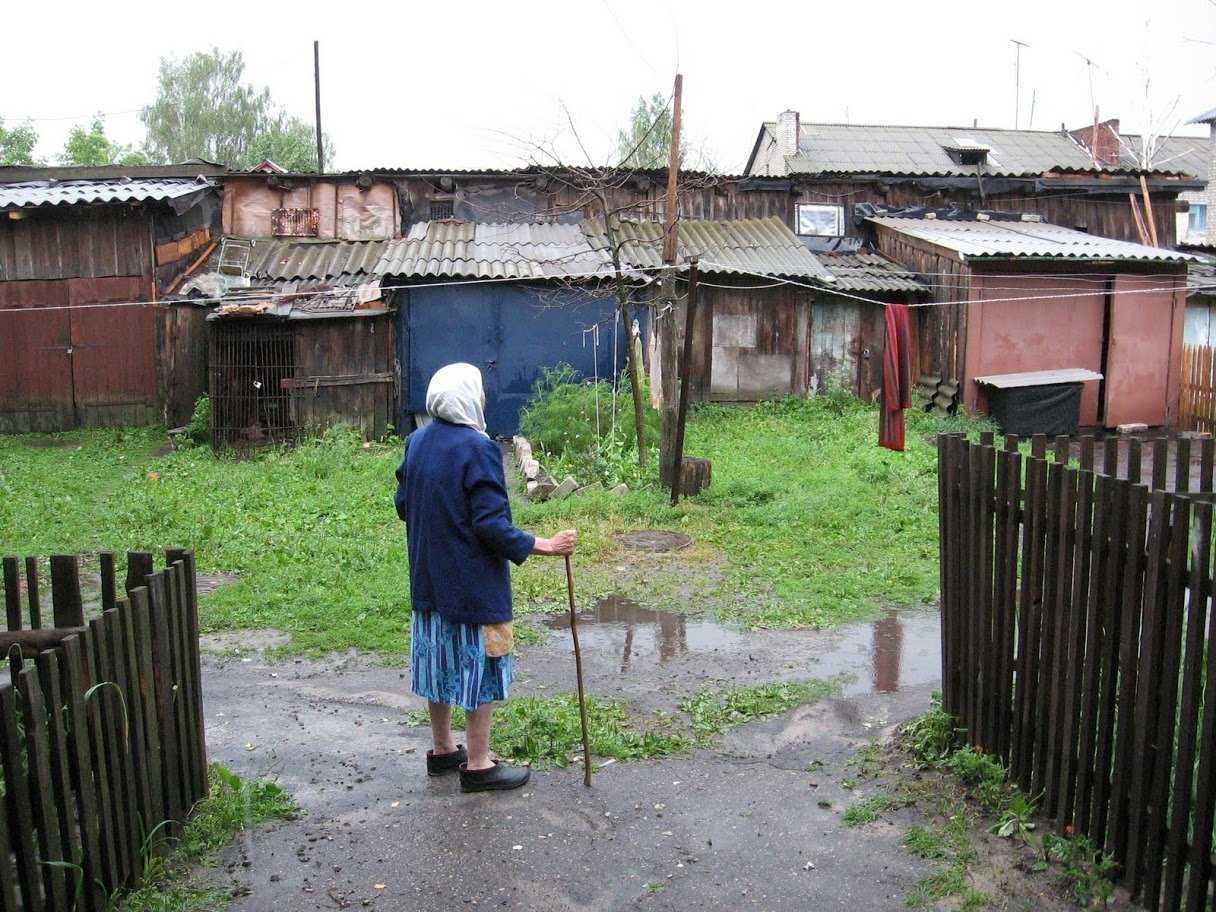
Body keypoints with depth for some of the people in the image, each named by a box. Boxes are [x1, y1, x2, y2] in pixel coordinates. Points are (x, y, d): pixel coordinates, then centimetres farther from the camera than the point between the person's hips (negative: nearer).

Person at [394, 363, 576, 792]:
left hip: (428, 577, 8)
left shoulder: (417, 442, 3)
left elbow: (402, 504, 12)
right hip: (473, 582, -8)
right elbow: (492, 525, -23)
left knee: (439, 660, 18)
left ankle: (443, 749, 33)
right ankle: (478, 765, 15)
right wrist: (541, 546, -16)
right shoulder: (478, 449, -21)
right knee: (479, 667, 5)